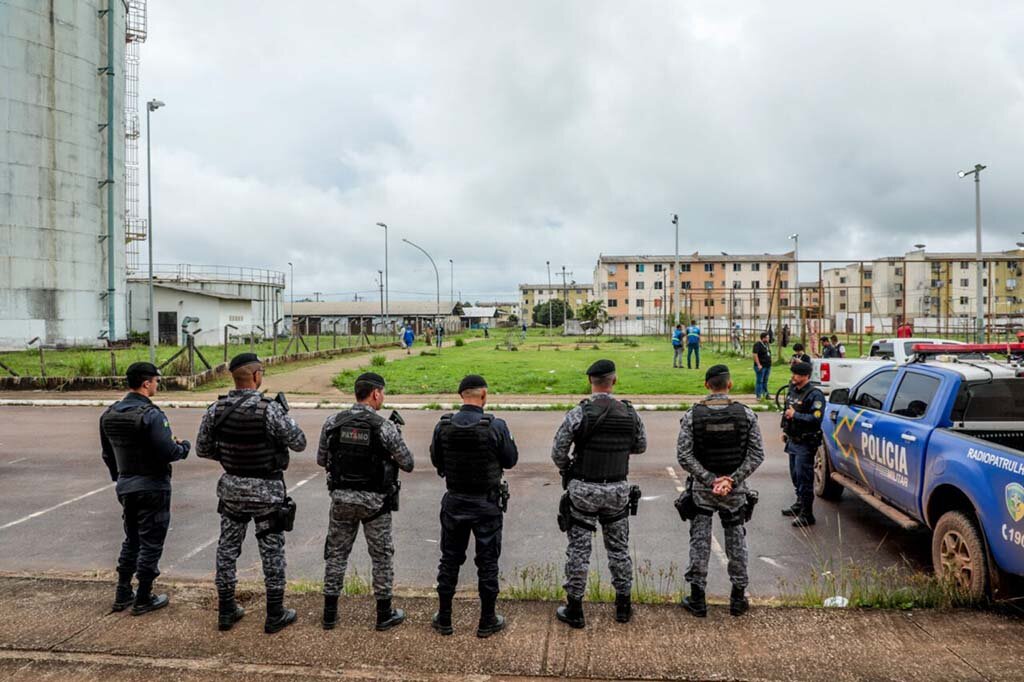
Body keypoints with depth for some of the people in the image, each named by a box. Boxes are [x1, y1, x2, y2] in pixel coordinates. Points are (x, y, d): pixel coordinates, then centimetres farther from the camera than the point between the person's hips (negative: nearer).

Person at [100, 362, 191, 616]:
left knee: (131, 540, 22)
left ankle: (122, 595, 28)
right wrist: (184, 446, -4)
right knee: (151, 544, 5)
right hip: (152, 488, -7)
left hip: (125, 487, 8)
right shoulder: (151, 414, -21)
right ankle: (143, 600, 14)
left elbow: (107, 454, 12)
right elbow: (168, 452, -25)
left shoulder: (109, 415, 4)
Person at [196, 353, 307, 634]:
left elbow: (202, 448, 3)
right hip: (266, 490, -4)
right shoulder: (270, 409, -20)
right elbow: (299, 443, -13)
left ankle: (226, 611, 25)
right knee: (272, 550, 7)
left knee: (227, 547, 16)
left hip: (232, 487, 4)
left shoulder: (216, 409, -6)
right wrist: (284, 415, 1)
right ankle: (275, 615, 16)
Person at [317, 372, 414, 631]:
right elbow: (408, 464, -7)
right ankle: (384, 614, 19)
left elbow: (321, 460, 7)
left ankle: (330, 613, 21)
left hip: (342, 498, 3)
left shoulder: (332, 422, -4)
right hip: (375, 501, -3)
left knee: (336, 553, 15)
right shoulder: (385, 426, -14)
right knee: (381, 556, 11)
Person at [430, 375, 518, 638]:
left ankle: (444, 619, 25)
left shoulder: (443, 426, -8)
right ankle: (487, 621, 20)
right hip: (487, 504, -2)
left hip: (454, 501, 3)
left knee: (450, 559, 15)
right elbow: (510, 460, -5)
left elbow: (436, 461, 4)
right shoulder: (496, 426, -17)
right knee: (487, 562, 10)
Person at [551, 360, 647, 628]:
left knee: (578, 550, 7)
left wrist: (567, 471, 8)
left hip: (583, 490, -3)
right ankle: (623, 606, 28)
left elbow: (557, 451, -11)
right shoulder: (630, 413, -4)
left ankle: (574, 610, 14)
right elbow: (640, 446, 11)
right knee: (619, 548, 17)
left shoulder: (579, 413, -14)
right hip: (618, 490, 3)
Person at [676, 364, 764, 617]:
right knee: (736, 541, 14)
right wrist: (732, 480, -13)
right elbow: (757, 454, -9)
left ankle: (697, 599, 14)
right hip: (735, 490, 1)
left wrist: (709, 480, -14)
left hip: (701, 489, -1)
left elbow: (684, 455, -14)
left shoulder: (692, 415, -10)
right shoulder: (746, 414, -6)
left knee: (699, 542, 8)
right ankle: (738, 599, 23)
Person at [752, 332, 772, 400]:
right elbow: (755, 355, -18)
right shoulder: (758, 345, -11)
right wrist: (758, 365, -21)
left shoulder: (767, 344, 15)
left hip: (768, 366, 8)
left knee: (765, 381, 14)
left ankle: (765, 394, 20)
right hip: (761, 366, -8)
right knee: (759, 381, -4)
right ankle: (758, 396, -1)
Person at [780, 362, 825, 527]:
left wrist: (795, 415, -25)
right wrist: (785, 431, 24)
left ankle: (807, 515, 1)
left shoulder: (814, 395, -17)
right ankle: (800, 504, 36)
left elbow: (816, 419, -26)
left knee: (804, 479, -6)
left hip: (805, 444, -9)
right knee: (796, 476, 20)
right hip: (792, 441, 9)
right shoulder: (793, 390, 11)